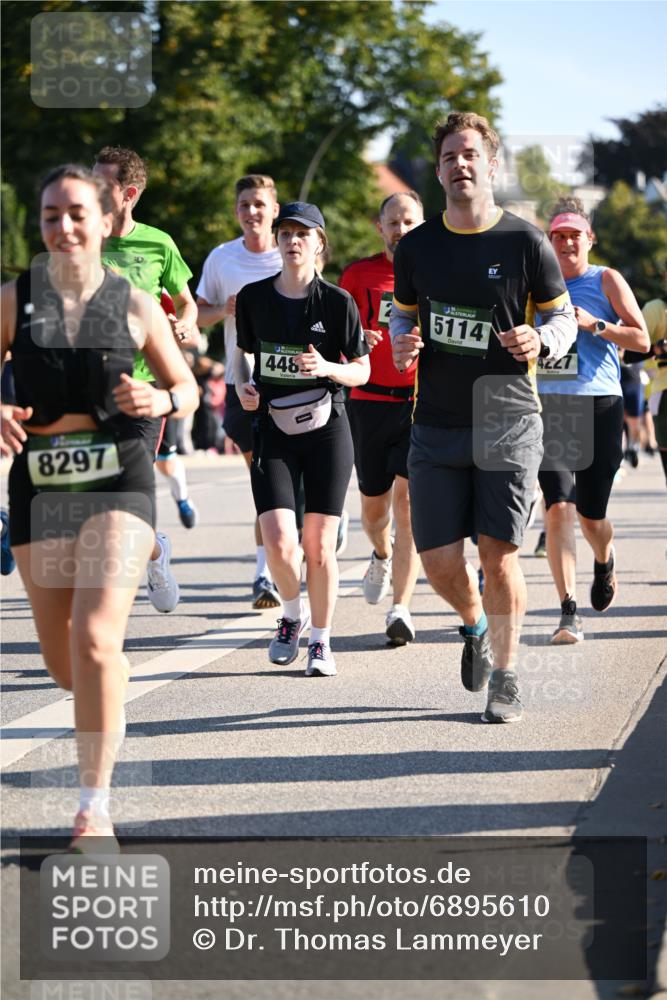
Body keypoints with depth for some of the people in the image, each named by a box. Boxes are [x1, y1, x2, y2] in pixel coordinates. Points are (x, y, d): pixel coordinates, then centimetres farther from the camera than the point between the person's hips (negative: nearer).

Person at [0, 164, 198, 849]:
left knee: (95, 640, -18)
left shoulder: (135, 305, 1)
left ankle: (95, 807, -10)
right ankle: (108, 697, 47)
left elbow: (187, 388, 10)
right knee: (61, 660, 9)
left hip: (119, 482, -2)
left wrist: (161, 401, -12)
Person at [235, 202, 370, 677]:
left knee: (319, 545, 0)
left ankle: (321, 640, 17)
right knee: (278, 541, -12)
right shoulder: (253, 297, 2)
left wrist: (327, 368, -19)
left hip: (327, 431, -1)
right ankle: (293, 614, 18)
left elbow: (362, 371, 1)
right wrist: (244, 384, -2)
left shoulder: (337, 301, -5)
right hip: (273, 432, 1)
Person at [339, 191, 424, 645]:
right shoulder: (359, 274, 7)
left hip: (422, 403, -2)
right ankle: (383, 556, 48)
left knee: (407, 497, -16)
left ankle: (401, 608, -15)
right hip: (370, 401, 2)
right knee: (374, 504, 12)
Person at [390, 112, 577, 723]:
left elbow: (564, 316, 6)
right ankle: (475, 625, 33)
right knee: (440, 560, 0)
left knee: (499, 553, -6)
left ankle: (505, 674, 11)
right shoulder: (416, 248, 5)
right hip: (437, 425, 3)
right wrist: (402, 345, -3)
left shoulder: (525, 243, -3)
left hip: (509, 422, -2)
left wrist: (541, 342, -15)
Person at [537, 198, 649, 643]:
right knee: (558, 507, -14)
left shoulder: (607, 281, 3)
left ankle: (605, 560, 41)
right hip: (549, 406, 2)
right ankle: (569, 612, -12)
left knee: (591, 515, 4)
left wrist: (594, 324, -14)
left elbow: (642, 340, -2)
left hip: (599, 406, -1)